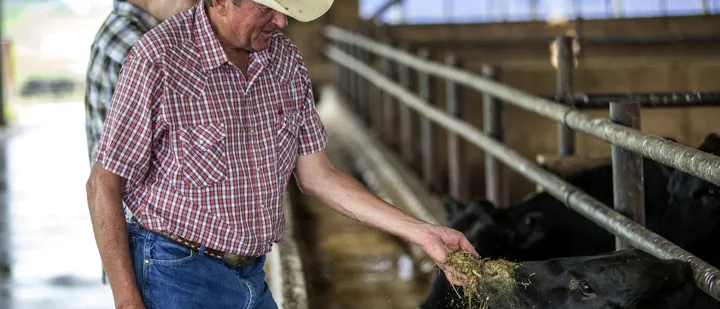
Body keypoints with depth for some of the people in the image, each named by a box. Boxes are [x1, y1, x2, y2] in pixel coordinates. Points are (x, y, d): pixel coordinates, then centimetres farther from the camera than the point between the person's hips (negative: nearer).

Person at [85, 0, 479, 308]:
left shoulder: (287, 61, 2)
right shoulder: (158, 60, -17)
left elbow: (316, 176, 9)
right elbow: (104, 185, -13)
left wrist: (421, 232, 3)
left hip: (252, 277, 6)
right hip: (177, 275, -6)